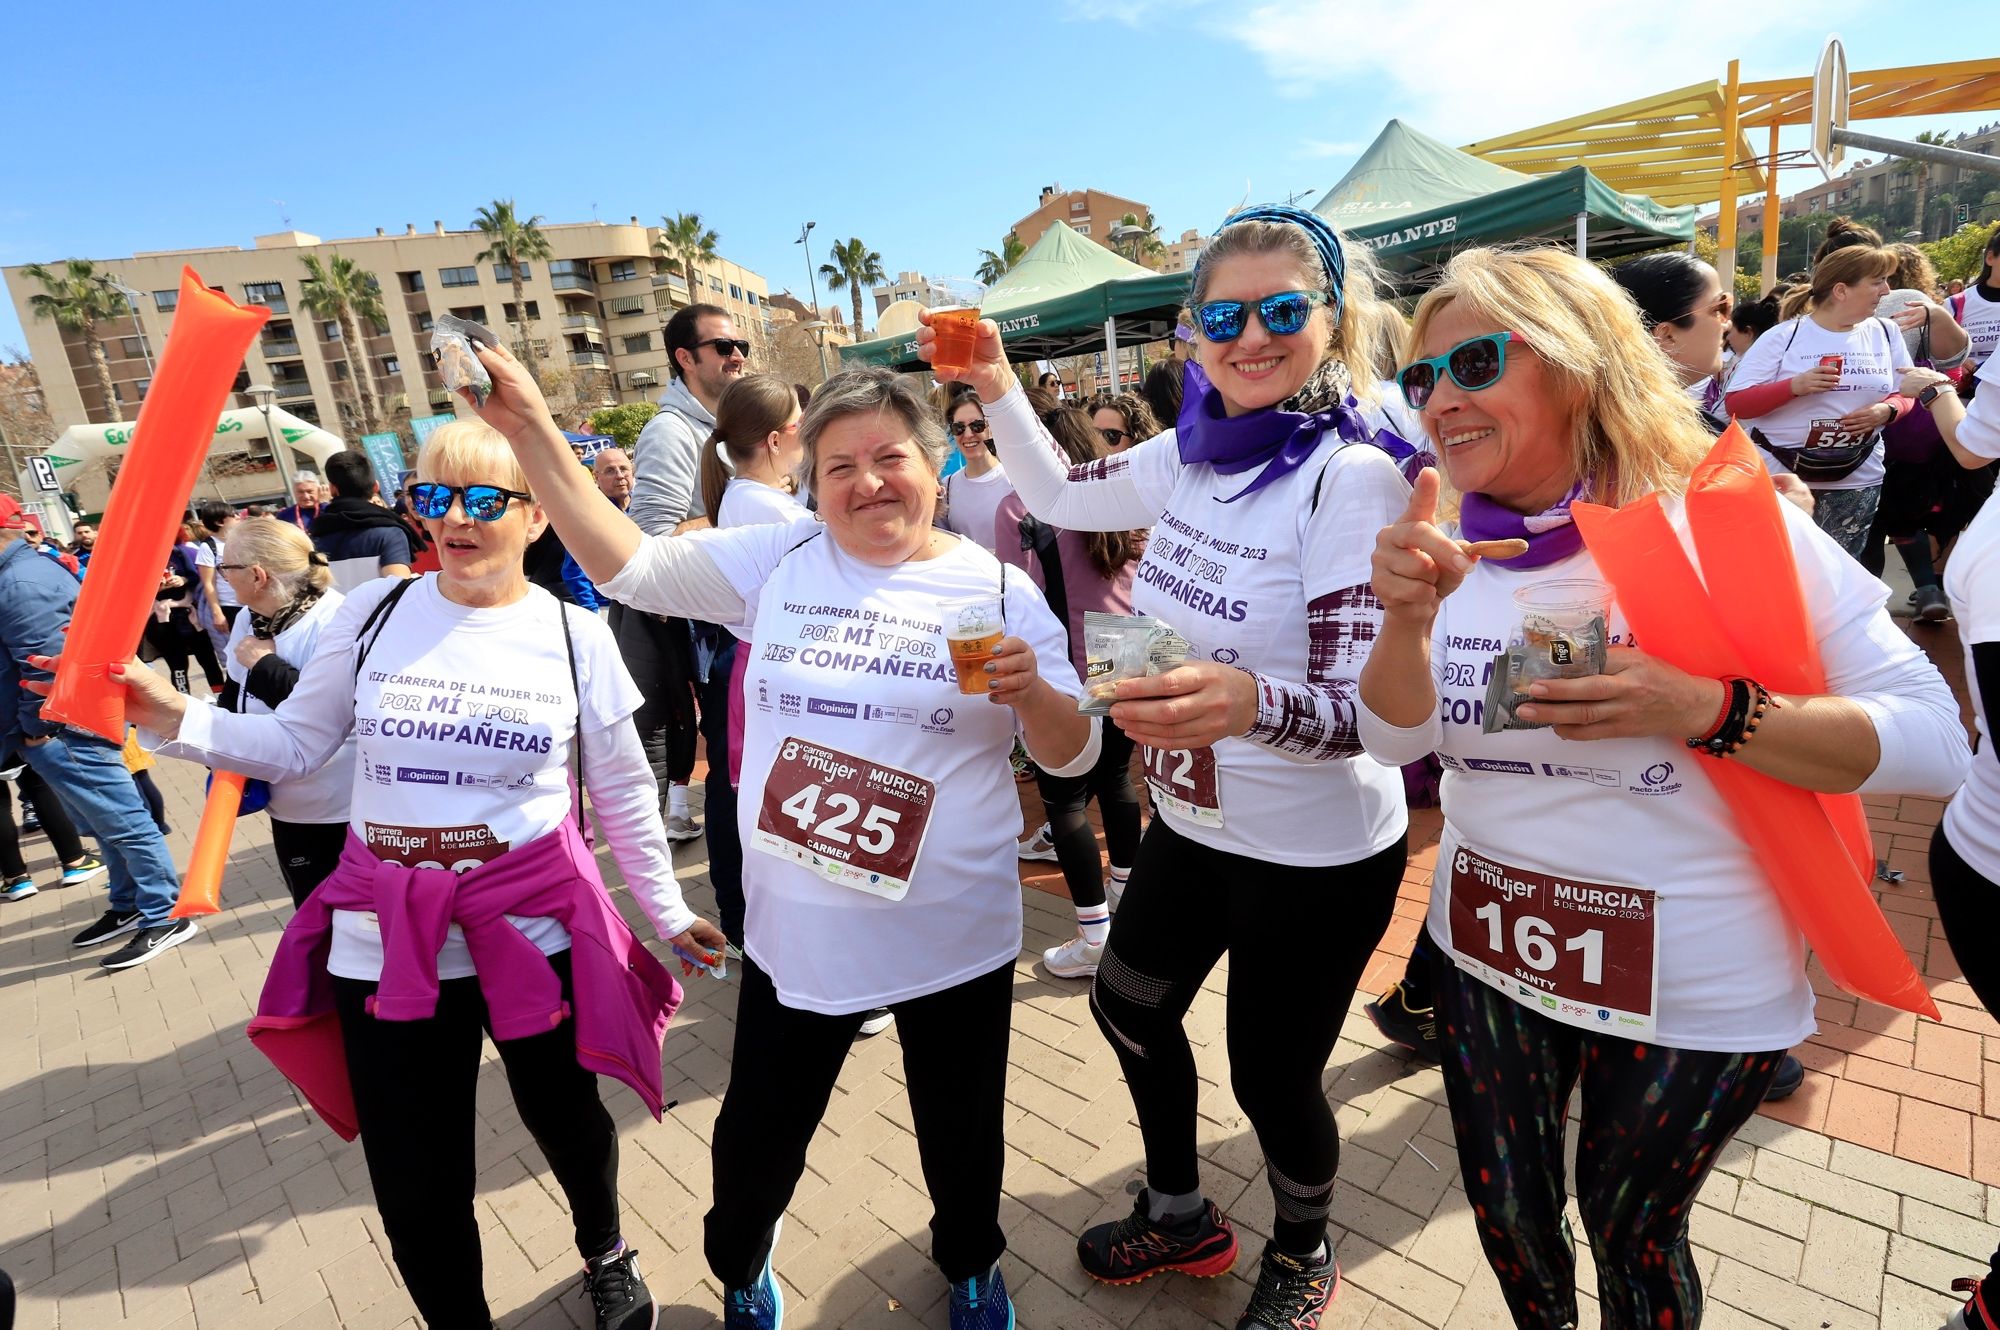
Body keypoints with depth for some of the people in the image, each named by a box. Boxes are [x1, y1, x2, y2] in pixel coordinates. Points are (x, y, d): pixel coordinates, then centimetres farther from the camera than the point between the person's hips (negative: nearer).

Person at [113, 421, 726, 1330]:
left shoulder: (574, 636, -5)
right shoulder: (372, 614, -2)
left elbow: (622, 794, 3)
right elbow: (295, 746, 6)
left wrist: (666, 909, 7)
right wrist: (174, 720, -10)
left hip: (534, 925, -1)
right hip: (388, 936, 1)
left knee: (564, 1116, 18)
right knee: (413, 1180, 11)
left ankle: (605, 1254, 52)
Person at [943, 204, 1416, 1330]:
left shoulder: (1352, 476, -23)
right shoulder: (1195, 452, -2)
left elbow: (1360, 710, -27)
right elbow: (1065, 498, 13)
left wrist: (1249, 703, -47)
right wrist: (997, 389, 4)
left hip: (1315, 854, -7)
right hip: (1193, 821, 8)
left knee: (1274, 1078, 11)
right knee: (1129, 1007, 22)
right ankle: (1182, 1218, 51)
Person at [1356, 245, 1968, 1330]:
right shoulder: (1458, 545, -3)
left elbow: (1933, 740, -15)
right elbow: (1392, 740, -7)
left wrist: (1701, 710, -30)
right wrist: (1409, 616, -25)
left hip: (1695, 985, -3)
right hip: (1489, 949, 4)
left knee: (1629, 1225, 19)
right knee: (1506, 1213, 21)